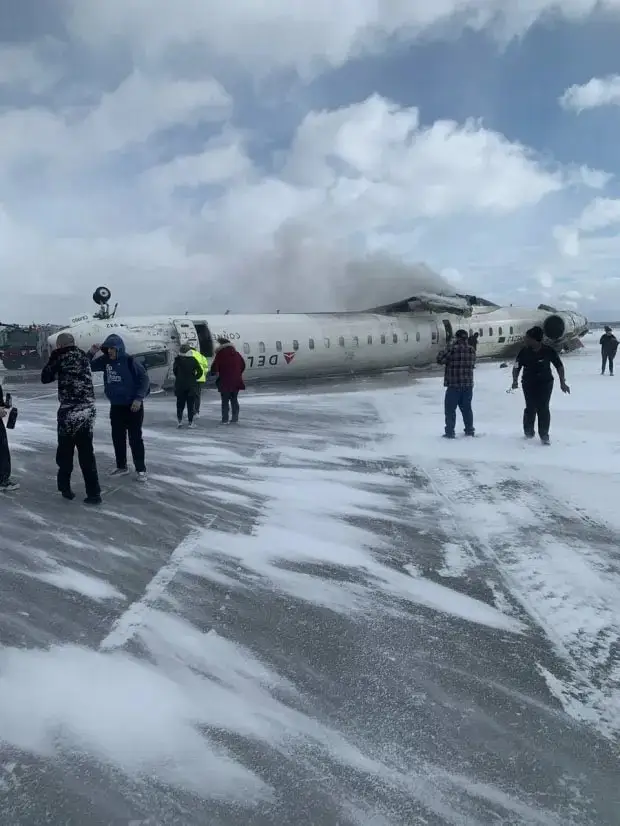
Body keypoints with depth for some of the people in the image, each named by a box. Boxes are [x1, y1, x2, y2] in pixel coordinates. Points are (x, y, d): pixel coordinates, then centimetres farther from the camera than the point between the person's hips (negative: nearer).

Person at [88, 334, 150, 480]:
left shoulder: (129, 361, -15)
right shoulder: (105, 360, 1)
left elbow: (144, 378, -14)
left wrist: (139, 398, -18)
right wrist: (91, 353, -8)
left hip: (133, 406, -6)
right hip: (115, 406, 6)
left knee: (135, 438, 0)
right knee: (117, 437, 11)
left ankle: (141, 469, 9)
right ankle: (121, 467, 25)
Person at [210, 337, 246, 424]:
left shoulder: (220, 354, -10)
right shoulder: (237, 354, 7)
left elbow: (214, 367, -14)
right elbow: (243, 365, 17)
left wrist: (216, 373, 6)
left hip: (224, 381, -5)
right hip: (236, 381, 5)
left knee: (225, 400, 4)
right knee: (234, 400, 14)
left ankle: (225, 419, 2)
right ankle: (235, 418, 13)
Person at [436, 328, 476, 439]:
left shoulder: (453, 349, -15)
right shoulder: (472, 350, 5)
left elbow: (440, 360, -11)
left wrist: (446, 351, 5)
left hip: (454, 385, -6)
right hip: (468, 385, 6)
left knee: (450, 409, 3)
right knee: (466, 408, 16)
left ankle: (450, 432, 2)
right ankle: (469, 430, 22)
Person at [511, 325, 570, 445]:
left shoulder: (548, 351, -12)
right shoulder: (524, 352, -9)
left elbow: (559, 366, -1)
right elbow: (516, 367, -2)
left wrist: (562, 382, -4)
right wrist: (515, 380, -17)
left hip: (545, 383, -1)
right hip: (529, 384, 1)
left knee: (543, 408, -6)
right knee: (531, 408, -2)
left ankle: (544, 435, 5)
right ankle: (528, 432, 21)